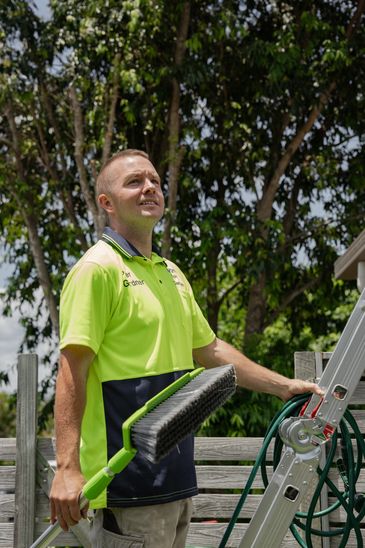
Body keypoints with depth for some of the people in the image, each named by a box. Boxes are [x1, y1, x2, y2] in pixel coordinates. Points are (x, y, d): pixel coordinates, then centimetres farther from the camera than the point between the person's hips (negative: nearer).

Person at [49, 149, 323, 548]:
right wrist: (67, 467, -24)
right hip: (127, 481, -8)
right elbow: (72, 371, -16)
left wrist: (283, 386, 21)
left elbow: (210, 350, 25)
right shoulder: (97, 268, -10)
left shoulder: (171, 273, 17)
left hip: (175, 479, 8)